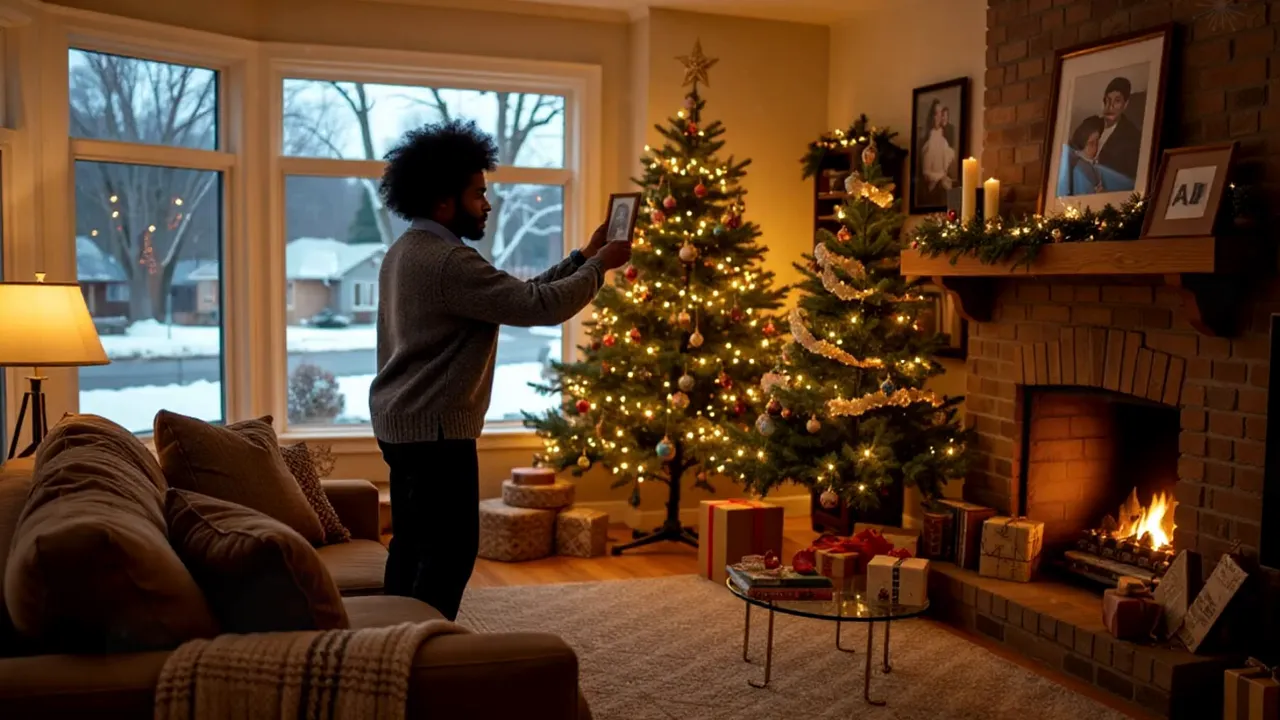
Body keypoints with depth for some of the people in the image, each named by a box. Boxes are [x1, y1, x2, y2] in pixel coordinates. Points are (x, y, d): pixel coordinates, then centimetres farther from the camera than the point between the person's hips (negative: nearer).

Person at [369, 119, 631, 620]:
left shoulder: (409, 251, 13)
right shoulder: (447, 260, -20)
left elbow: (518, 295, 13)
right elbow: (539, 307, -23)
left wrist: (582, 258, 10)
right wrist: (600, 265, -8)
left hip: (401, 420, 10)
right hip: (433, 426, -10)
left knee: (412, 542, 15)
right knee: (451, 547, -4)